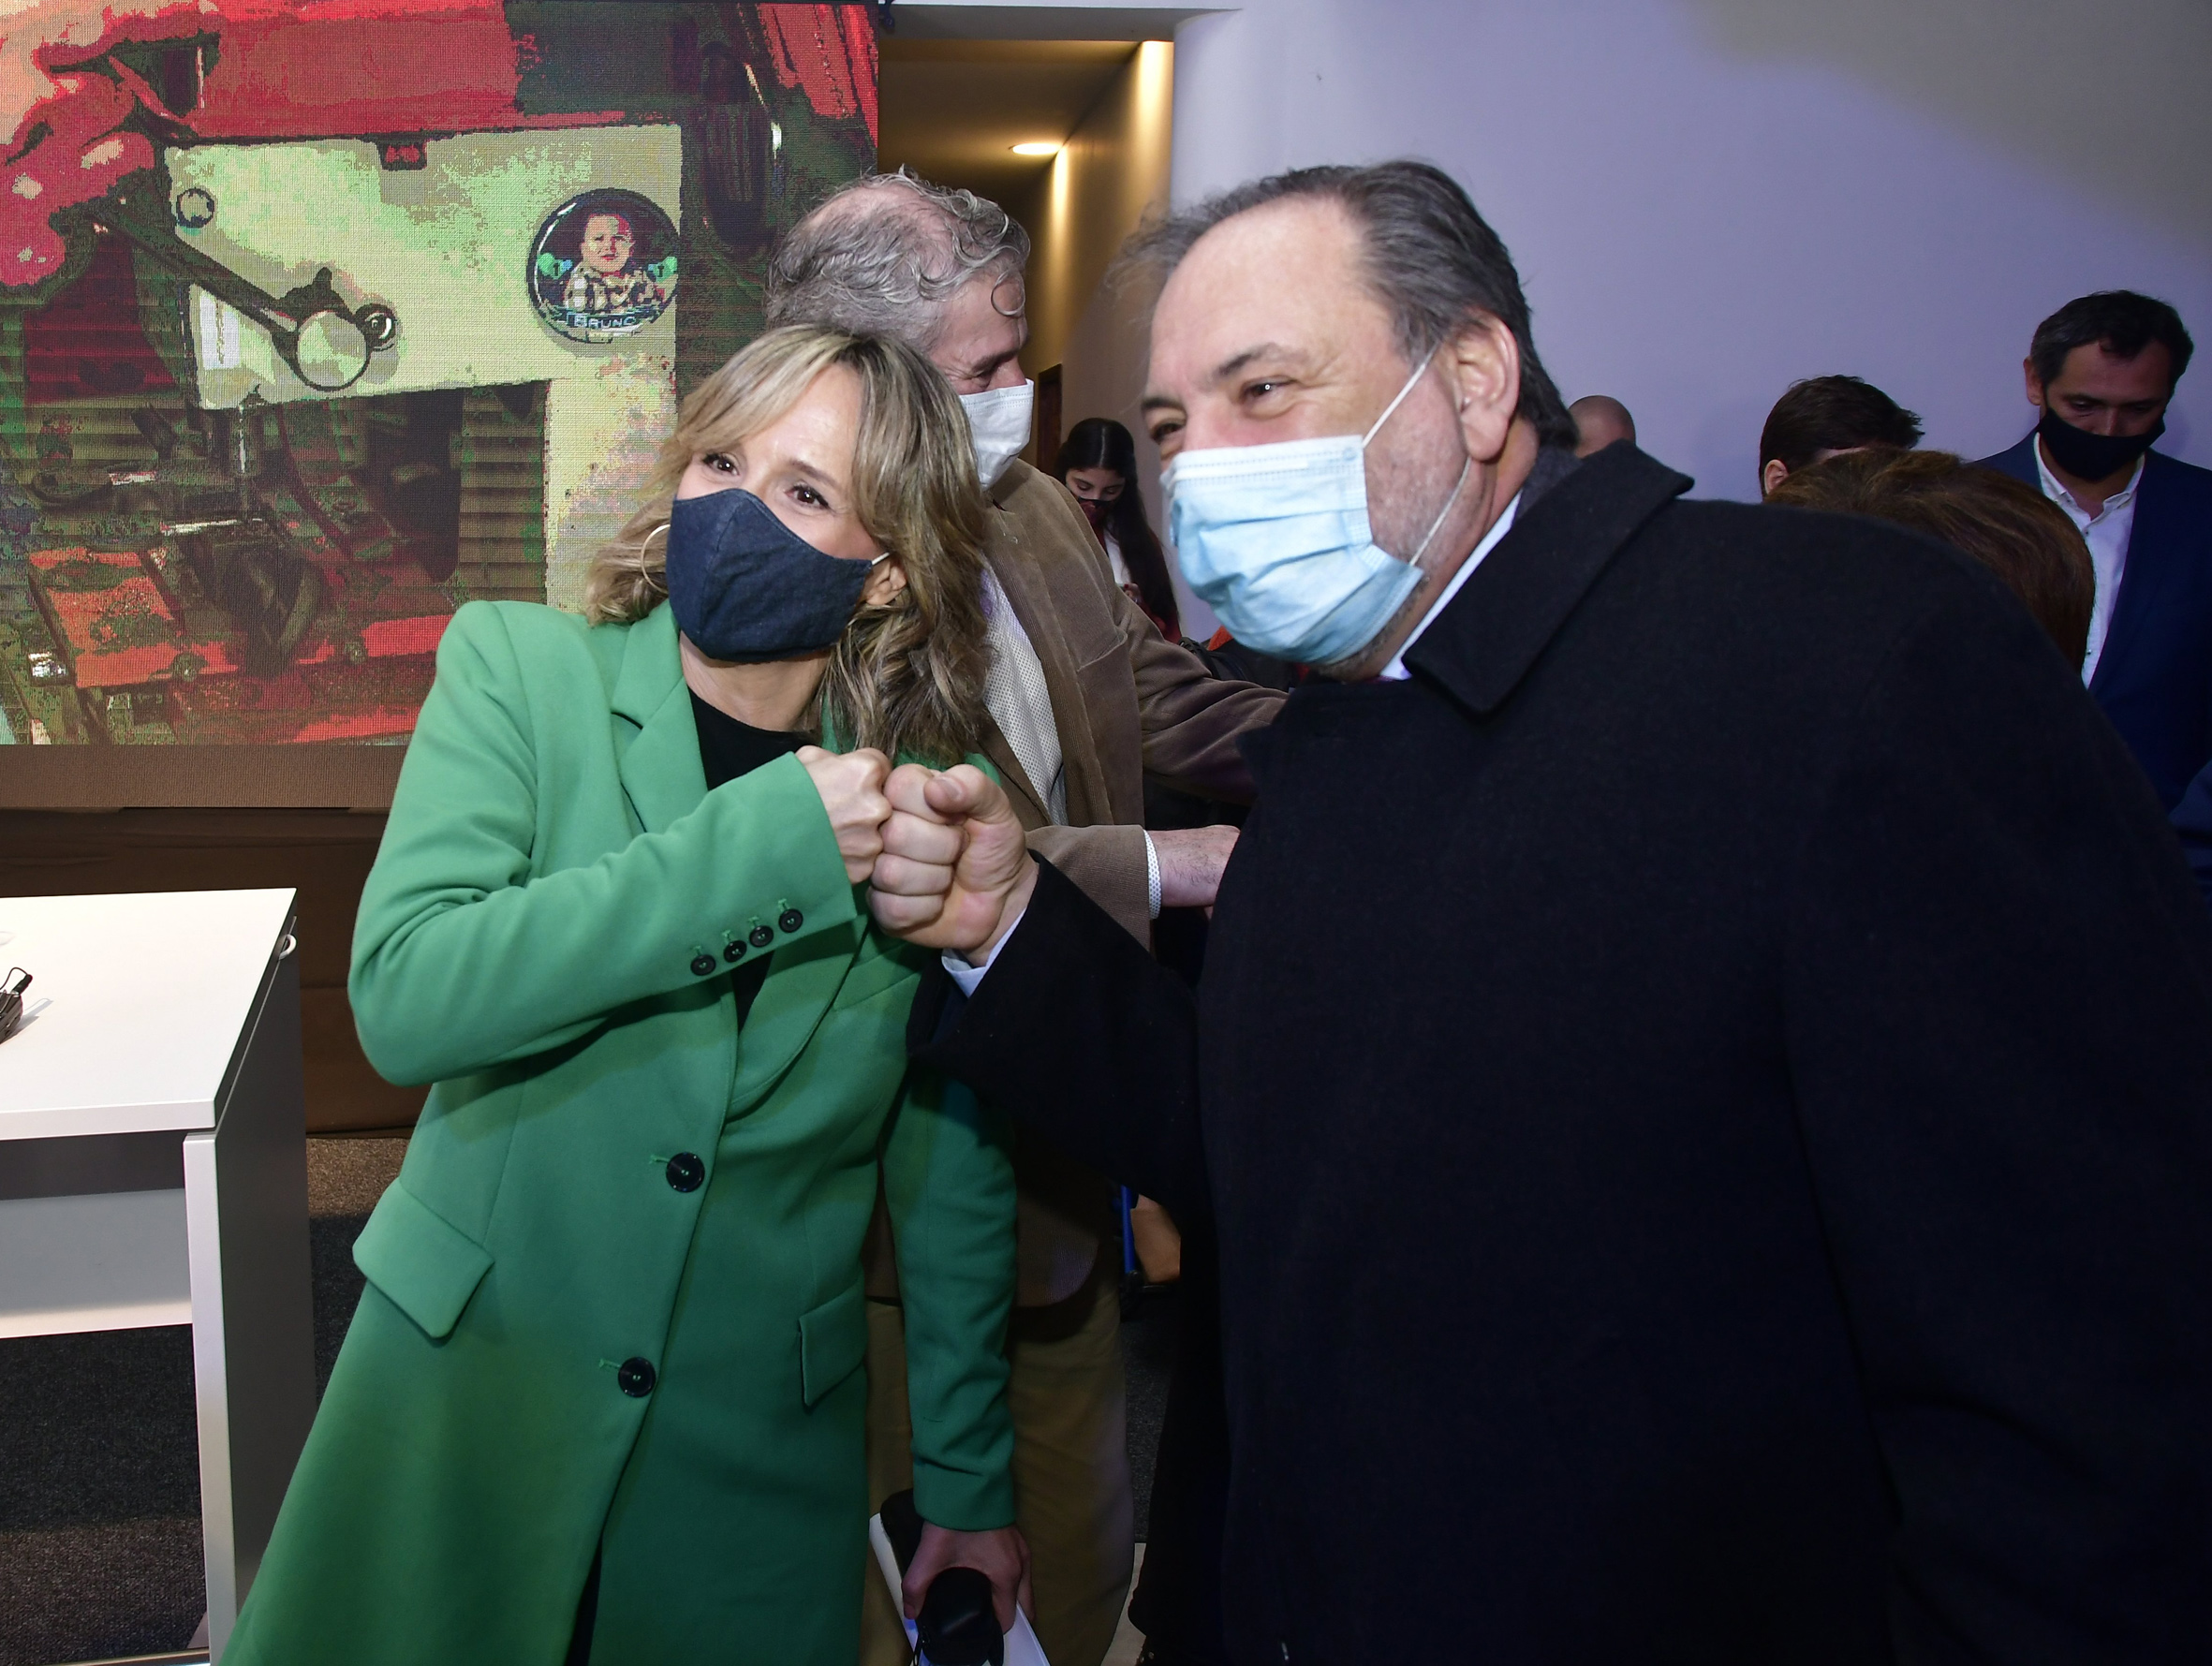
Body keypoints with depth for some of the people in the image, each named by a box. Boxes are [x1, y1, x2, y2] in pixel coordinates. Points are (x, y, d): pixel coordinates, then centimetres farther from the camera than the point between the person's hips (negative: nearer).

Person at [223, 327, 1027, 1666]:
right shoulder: (519, 670, -9)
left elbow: (956, 1166, 2)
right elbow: (405, 997, -23)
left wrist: (970, 1478, 7)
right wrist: (761, 847, -26)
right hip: (469, 1393, 0)